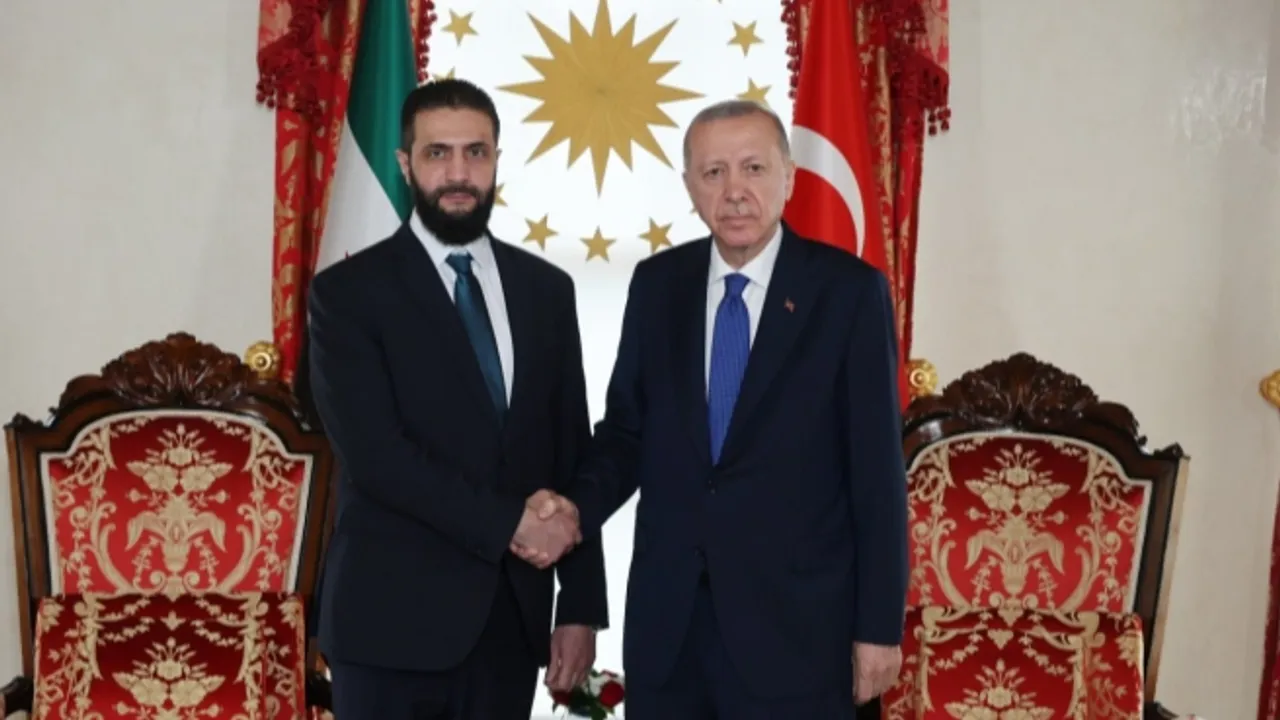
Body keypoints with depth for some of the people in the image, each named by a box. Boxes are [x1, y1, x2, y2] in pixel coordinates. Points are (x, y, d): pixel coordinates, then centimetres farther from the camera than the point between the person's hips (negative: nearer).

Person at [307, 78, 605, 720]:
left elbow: (572, 454, 8)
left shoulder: (546, 289, 9)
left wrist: (581, 606, 4)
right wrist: (506, 522, -15)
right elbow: (375, 454, -14)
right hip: (393, 619, -3)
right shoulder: (349, 291, -3)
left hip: (512, 618, 4)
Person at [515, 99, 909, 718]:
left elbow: (877, 468, -6)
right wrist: (579, 506, -9)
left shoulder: (850, 290, -5)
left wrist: (879, 625, -6)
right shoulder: (656, 284, 5)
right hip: (666, 617, 3)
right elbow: (627, 427, 11)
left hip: (795, 619, -3)